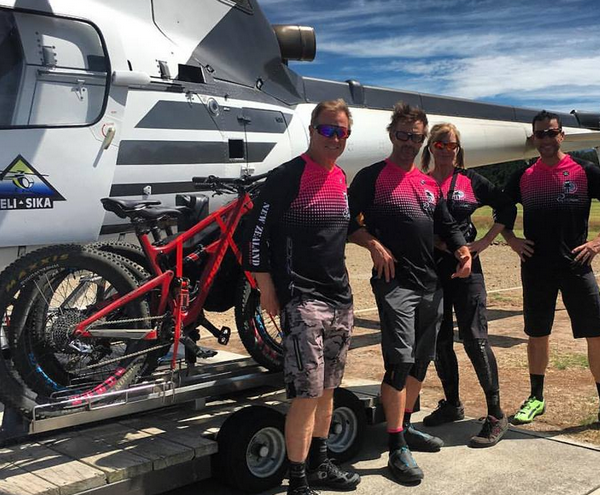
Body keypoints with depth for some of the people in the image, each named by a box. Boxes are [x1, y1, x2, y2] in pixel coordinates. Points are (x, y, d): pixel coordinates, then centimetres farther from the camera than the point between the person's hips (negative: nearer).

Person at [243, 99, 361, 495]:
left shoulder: (342, 180, 12)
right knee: (307, 394, -7)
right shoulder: (288, 177, -10)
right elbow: (256, 235, -10)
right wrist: (268, 293, -12)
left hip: (340, 299, 8)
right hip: (302, 300, -7)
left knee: (327, 389, 16)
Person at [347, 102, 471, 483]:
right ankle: (398, 448, -5)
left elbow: (447, 226, 21)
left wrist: (463, 251, 3)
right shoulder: (373, 177, -2)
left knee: (422, 360, 14)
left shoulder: (430, 184, 17)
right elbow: (348, 222, -5)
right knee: (400, 361, -12)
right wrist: (374, 245, -19)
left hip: (431, 284, 7)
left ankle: (406, 426, 30)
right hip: (394, 281, -7)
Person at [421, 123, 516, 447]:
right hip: (430, 270, 3)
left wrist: (486, 241, 1)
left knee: (475, 338, -6)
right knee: (439, 341, 11)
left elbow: (507, 207, 9)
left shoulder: (470, 181, 3)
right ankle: (451, 404, 28)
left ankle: (496, 415, 3)